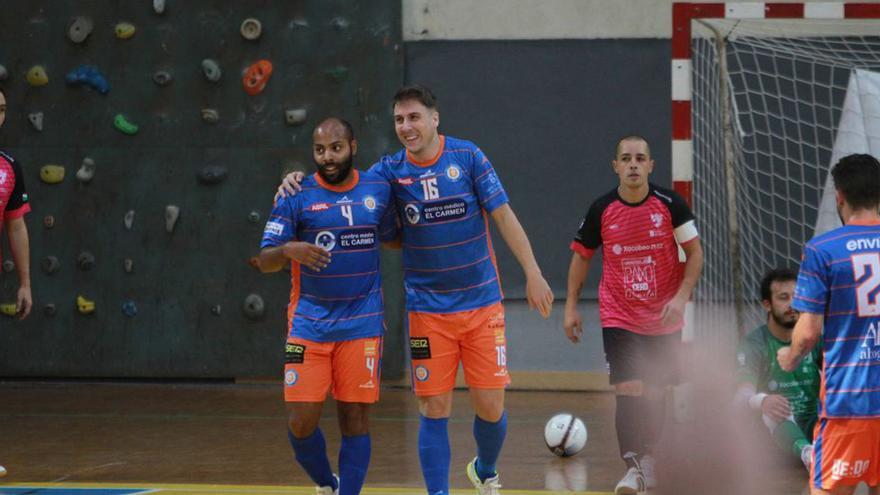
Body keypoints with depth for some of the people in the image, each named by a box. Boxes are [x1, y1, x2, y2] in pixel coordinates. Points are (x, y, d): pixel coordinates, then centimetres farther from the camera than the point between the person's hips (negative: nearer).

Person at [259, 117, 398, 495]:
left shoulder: (378, 189, 6)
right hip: (310, 321, -1)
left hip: (362, 322, 1)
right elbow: (265, 261, -7)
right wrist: (289, 250, -26)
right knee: (301, 420, -4)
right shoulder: (297, 196, -3)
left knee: (355, 418, -2)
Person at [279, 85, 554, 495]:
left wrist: (533, 272, -8)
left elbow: (503, 216, -4)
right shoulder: (391, 171, -3)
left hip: (481, 303, 0)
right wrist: (298, 182, -18)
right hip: (428, 309, 1)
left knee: (490, 407, 2)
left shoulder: (468, 157, -5)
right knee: (434, 410, -3)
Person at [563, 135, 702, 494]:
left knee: (655, 393, 9)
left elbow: (695, 252, -2)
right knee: (627, 390, -14)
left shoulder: (670, 205, -8)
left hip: (663, 318, 1)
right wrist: (571, 307, 4)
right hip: (618, 318, -1)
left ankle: (647, 458, 30)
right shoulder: (601, 210, -6)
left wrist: (681, 297, -15)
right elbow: (581, 256, 7)